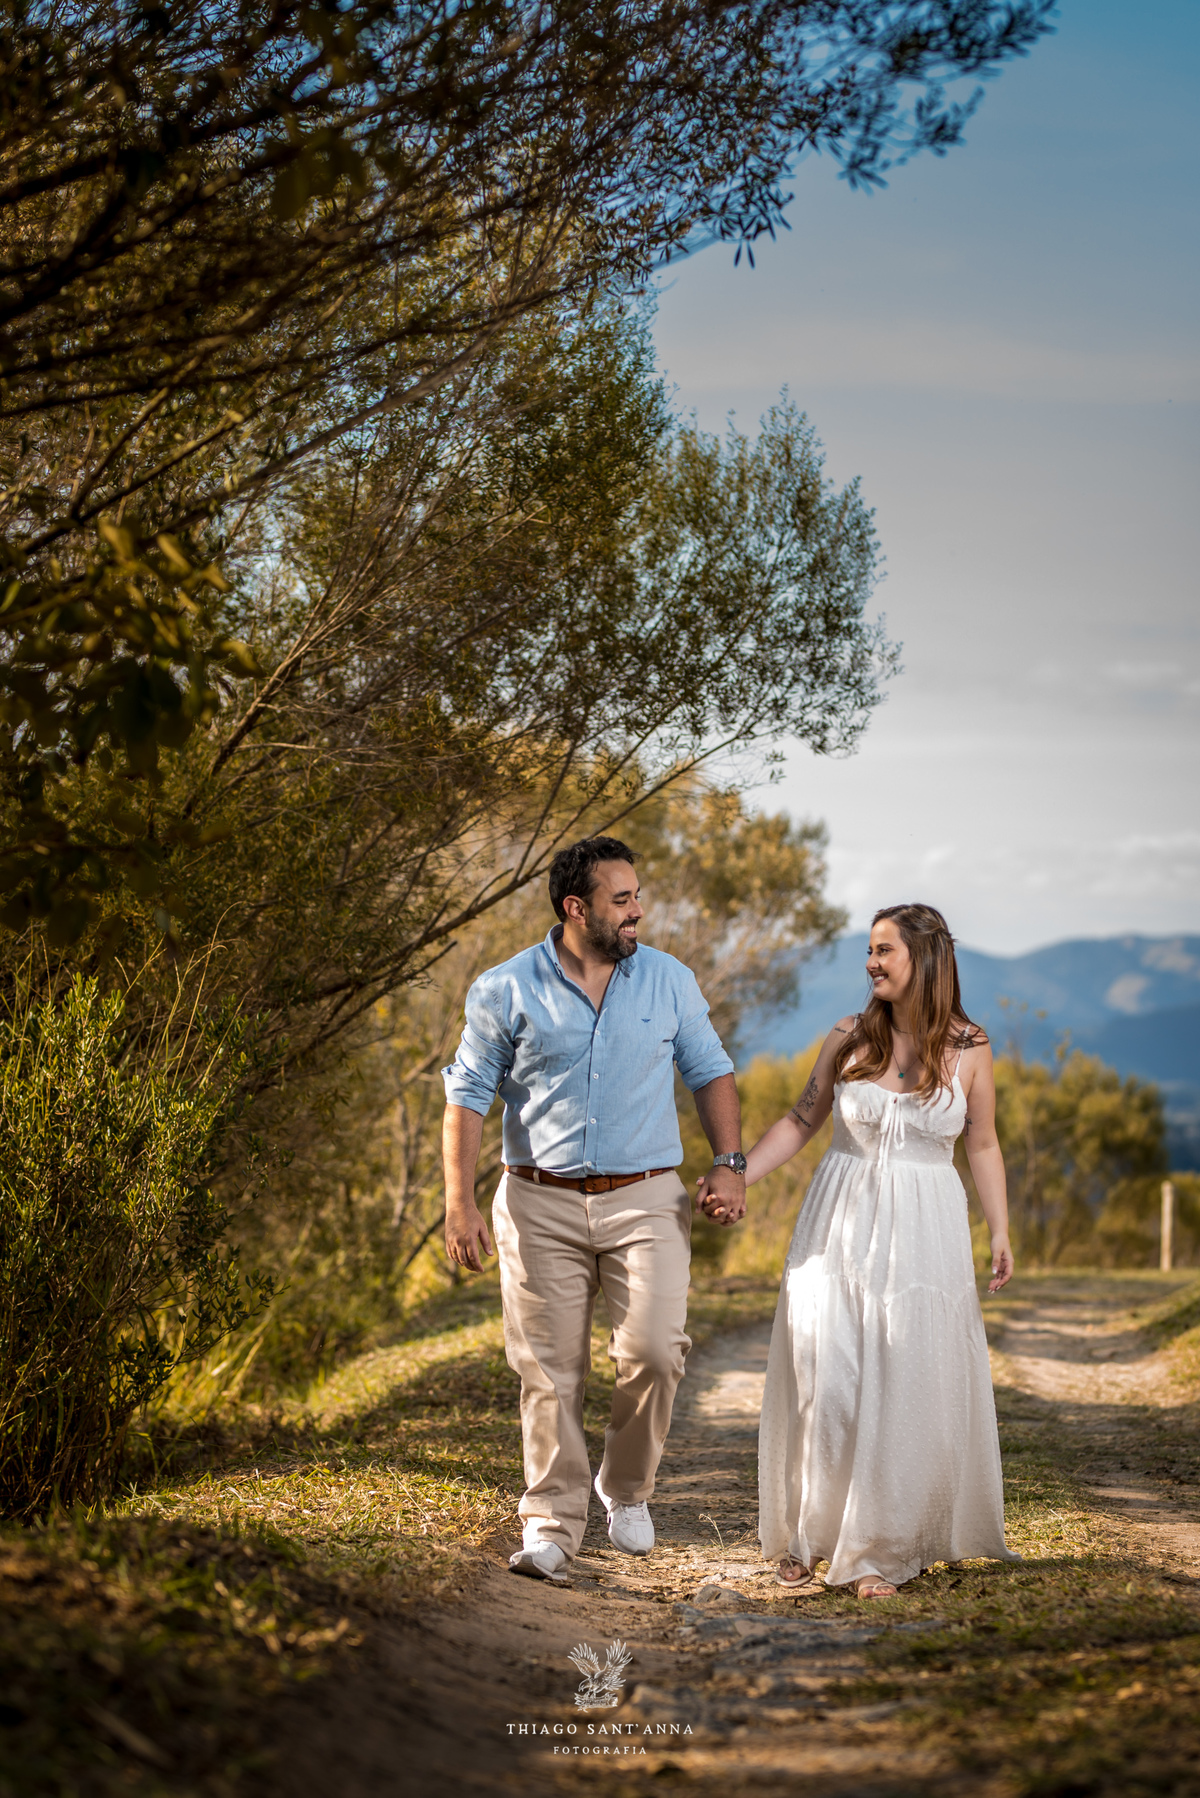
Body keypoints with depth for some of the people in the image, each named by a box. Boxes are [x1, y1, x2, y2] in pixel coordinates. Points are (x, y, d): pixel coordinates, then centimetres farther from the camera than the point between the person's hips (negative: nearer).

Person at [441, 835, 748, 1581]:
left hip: (646, 1202, 1)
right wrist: (460, 1200, -6)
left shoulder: (670, 981, 5)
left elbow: (711, 1072, 13)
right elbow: (469, 1094, 1)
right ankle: (553, 1523, 12)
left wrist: (730, 1164, 0)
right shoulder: (507, 990, -1)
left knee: (656, 1352, -11)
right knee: (550, 1371, 1)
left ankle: (628, 1490, 14)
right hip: (542, 1204, -1)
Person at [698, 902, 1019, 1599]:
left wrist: (1001, 1232, 0)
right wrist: (738, 1176, -4)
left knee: (904, 1387, 0)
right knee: (822, 1381, 1)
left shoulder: (969, 1048, -1)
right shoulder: (850, 1039, 1)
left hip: (923, 1231, -1)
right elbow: (802, 1120, 7)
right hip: (841, 1225, 1)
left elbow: (983, 1145, 6)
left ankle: (880, 1548, 13)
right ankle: (807, 1535, 17)